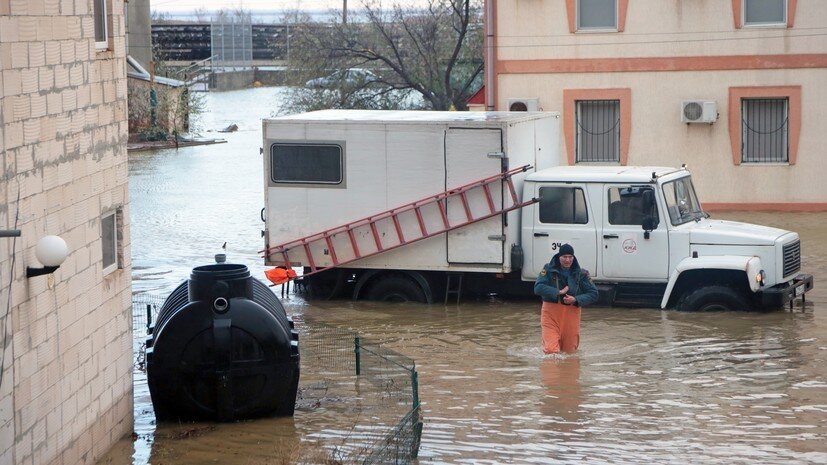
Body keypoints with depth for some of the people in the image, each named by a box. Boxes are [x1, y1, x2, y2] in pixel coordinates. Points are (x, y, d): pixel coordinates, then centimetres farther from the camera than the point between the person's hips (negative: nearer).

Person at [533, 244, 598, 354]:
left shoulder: (581, 273, 1)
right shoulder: (549, 269, -3)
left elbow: (593, 294, 0)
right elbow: (538, 288, -15)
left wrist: (576, 300, -16)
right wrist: (558, 292, -21)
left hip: (572, 312, 2)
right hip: (551, 313, -2)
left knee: (570, 351, 8)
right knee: (551, 351, -12)